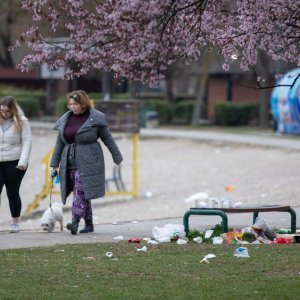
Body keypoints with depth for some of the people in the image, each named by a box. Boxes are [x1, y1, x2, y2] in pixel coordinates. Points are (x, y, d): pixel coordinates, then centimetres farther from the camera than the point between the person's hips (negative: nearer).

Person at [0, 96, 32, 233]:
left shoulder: (21, 122, -2)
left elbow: (27, 142, -5)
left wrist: (23, 162, -14)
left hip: (14, 163, -3)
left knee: (13, 193, 5)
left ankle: (15, 222, 17)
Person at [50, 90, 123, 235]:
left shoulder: (95, 118, -3)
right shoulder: (65, 119, 11)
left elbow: (108, 139, 3)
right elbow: (60, 143, 17)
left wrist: (118, 159, 6)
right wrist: (54, 164, 15)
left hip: (88, 162, -5)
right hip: (70, 163, 5)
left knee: (80, 190, -16)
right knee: (82, 194, 8)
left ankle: (75, 222, -23)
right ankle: (89, 224, 15)